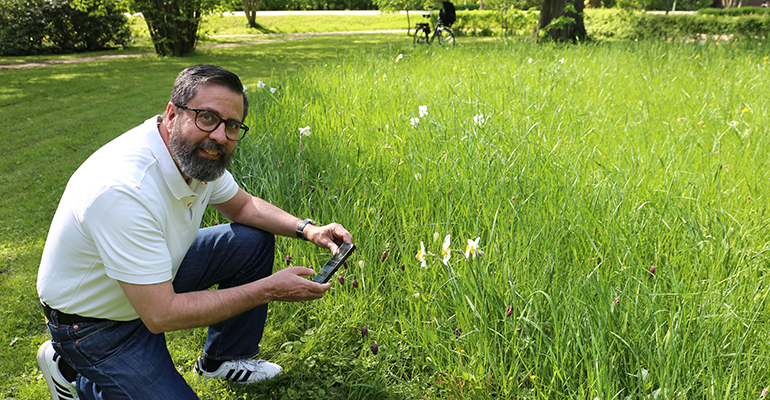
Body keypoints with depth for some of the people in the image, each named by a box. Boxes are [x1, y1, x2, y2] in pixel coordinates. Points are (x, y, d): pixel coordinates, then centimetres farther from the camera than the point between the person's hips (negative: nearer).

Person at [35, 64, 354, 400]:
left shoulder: (197, 151, -12)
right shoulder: (125, 190, -37)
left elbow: (243, 206, 8)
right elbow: (161, 315, -34)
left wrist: (306, 229, -11)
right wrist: (269, 290, -29)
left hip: (155, 274, 8)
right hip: (95, 322, -8)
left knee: (255, 240, 2)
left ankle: (222, 360, 19)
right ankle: (70, 370, 8)